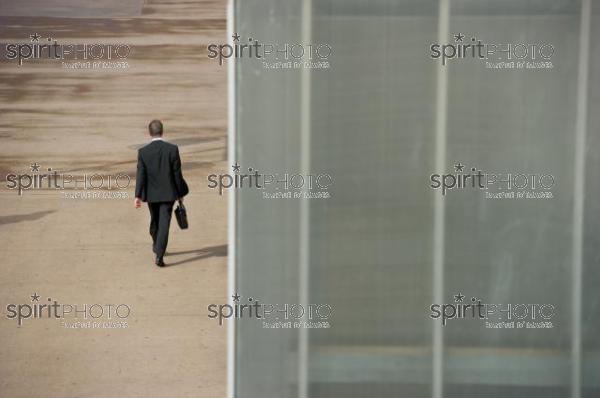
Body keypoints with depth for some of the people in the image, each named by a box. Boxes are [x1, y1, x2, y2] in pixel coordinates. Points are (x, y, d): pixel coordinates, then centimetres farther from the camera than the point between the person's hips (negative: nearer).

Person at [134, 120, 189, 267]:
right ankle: (159, 255, -12)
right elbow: (177, 173, -6)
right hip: (168, 193, -2)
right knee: (164, 223, -3)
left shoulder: (143, 151, -7)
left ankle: (157, 247, 41)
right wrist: (180, 193, 4)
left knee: (155, 221, 21)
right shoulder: (172, 149, -10)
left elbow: (140, 175, -9)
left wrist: (138, 196, -7)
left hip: (151, 194, 2)